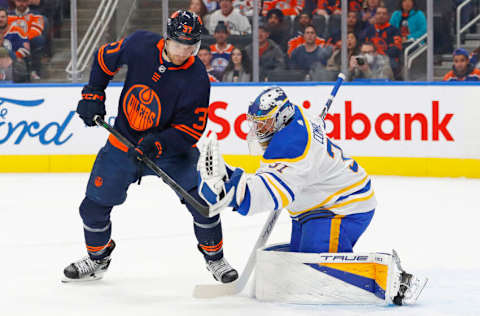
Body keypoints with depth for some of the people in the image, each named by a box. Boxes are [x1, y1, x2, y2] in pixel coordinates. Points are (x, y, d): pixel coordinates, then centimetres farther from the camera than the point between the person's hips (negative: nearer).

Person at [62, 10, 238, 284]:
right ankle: (98, 258, 30)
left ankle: (214, 256, 12)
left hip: (171, 146, -2)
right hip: (124, 139, 2)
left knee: (202, 200, -13)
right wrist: (93, 95, -1)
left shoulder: (197, 79, -22)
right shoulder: (140, 45, -16)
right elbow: (106, 58, 4)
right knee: (94, 204, 3)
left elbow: (191, 129, -20)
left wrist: (158, 144, -33)